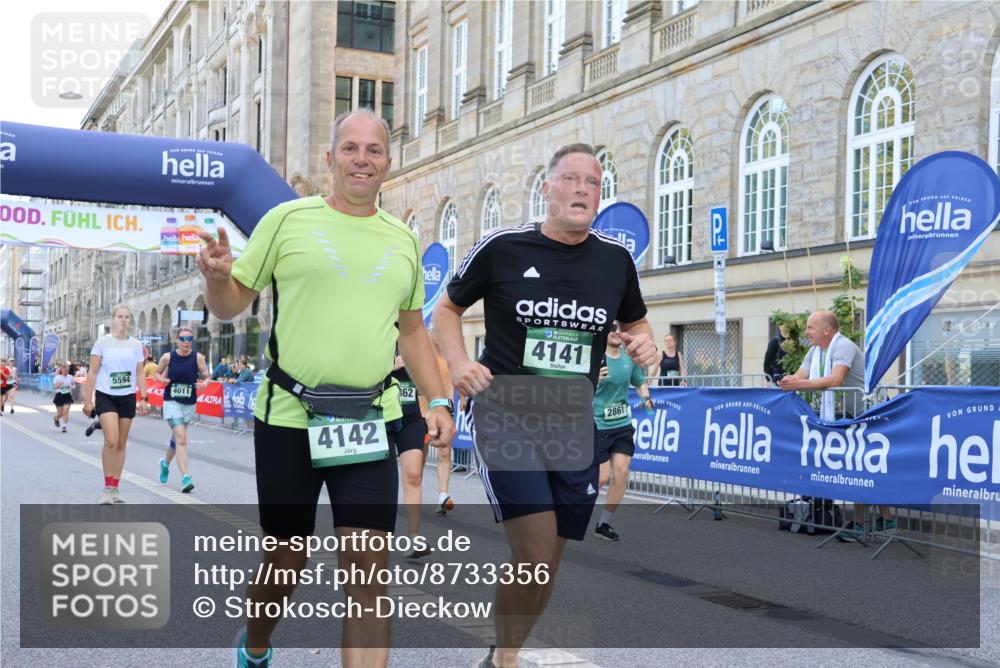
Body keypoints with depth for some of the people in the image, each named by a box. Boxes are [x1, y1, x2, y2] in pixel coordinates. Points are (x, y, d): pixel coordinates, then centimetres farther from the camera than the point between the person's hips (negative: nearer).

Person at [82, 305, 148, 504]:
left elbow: (140, 373, 9)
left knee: (121, 444, 7)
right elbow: (92, 372, -3)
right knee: (111, 441, -18)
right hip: (105, 396, -3)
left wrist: (143, 399, 1)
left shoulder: (136, 345, 5)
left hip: (127, 398, 3)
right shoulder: (102, 342, -3)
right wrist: (88, 400, -7)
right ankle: (108, 487, -7)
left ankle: (115, 488, 17)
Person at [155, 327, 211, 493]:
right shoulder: (168, 357, -5)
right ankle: (185, 478, -18)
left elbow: (206, 376, 3)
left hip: (190, 403, 3)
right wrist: (162, 379, -11)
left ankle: (165, 463, 49)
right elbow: (156, 373, 10)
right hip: (171, 402, -3)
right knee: (181, 438, -16)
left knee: (177, 438, 19)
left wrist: (204, 383, -19)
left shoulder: (198, 358, -4)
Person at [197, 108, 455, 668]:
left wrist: (438, 400, 7)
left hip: (371, 422, 2)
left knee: (369, 573, -4)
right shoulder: (288, 219, 0)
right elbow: (230, 306, 3)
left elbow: (412, 330, 18)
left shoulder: (403, 240, 11)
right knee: (286, 563, 12)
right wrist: (217, 276, -20)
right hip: (288, 418, -2)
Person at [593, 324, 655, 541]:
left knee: (621, 473, -3)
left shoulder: (629, 360, 4)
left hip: (623, 426, 5)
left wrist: (646, 397, 0)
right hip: (598, 426, -5)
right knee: (602, 478, -4)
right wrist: (594, 380, -36)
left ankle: (604, 524, 11)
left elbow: (640, 383, 20)